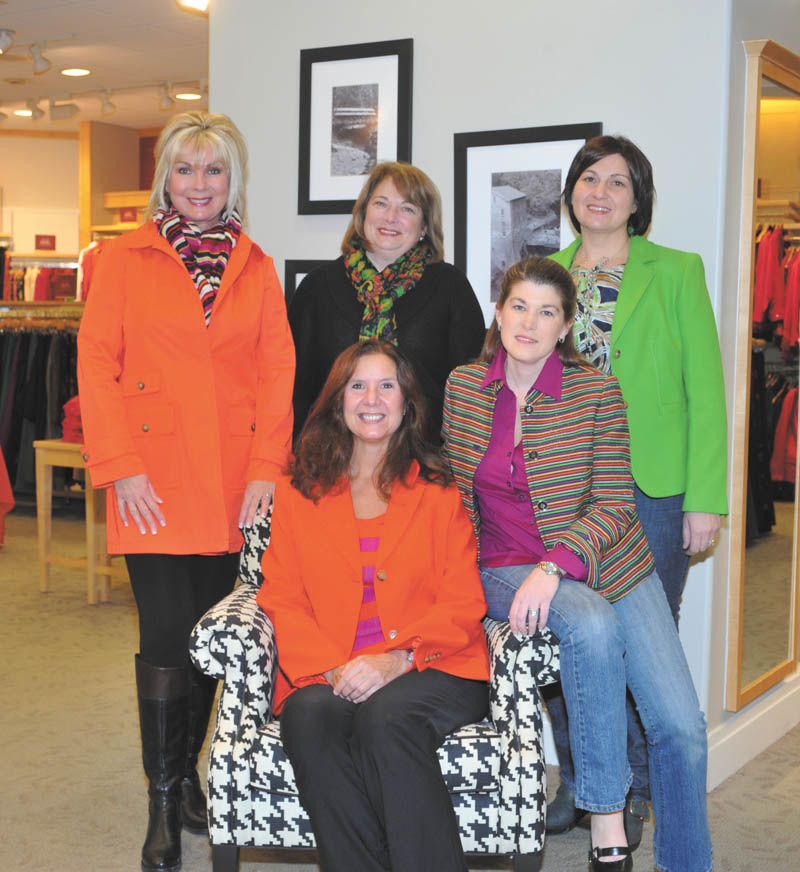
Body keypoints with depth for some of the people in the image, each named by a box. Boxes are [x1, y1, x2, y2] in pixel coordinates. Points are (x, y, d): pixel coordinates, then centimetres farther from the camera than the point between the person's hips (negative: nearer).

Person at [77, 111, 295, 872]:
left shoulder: (255, 268, 12)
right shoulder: (124, 259, 6)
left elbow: (277, 372, 6)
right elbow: (96, 367, 0)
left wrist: (266, 469, -4)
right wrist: (120, 467, -9)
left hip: (234, 487, 3)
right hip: (155, 488, -2)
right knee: (168, 639, -5)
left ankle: (187, 772, 27)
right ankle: (162, 802, 9)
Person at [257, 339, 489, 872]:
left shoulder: (439, 492, 13)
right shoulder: (300, 492, 17)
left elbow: (462, 604, 3)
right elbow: (282, 599, 8)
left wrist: (396, 658, -15)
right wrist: (333, 670, -12)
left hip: (430, 669, -1)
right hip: (326, 674, 2)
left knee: (386, 714, -33)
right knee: (310, 716, -31)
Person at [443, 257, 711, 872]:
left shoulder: (596, 391, -4)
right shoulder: (463, 387, 3)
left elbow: (613, 505, -9)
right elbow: (460, 498, 14)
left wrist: (554, 565, -23)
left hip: (609, 563, 0)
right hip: (506, 567, 0)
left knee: (682, 727, -13)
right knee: (593, 624, -35)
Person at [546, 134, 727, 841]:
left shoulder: (678, 272, 1)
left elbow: (705, 392, -3)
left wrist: (706, 499, -9)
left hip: (652, 490, -3)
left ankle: (633, 793, 20)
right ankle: (576, 781, 24)